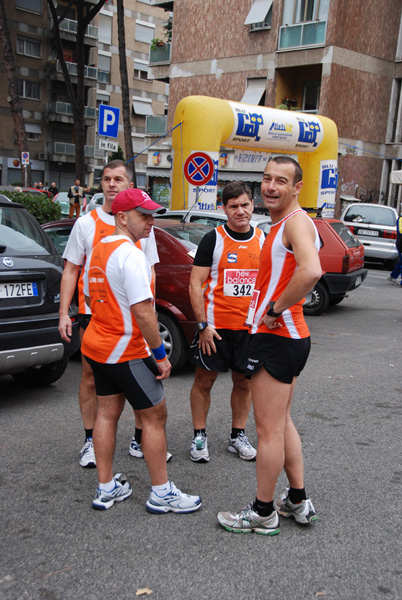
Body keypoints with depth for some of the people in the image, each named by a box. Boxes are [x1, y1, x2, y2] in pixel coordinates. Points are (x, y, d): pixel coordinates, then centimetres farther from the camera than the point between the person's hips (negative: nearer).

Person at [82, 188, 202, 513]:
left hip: (97, 344, 9)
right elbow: (142, 311, -24)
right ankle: (162, 493, 9)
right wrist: (161, 355, -17)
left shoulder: (98, 250, 10)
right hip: (126, 351, -9)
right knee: (155, 415, 2)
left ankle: (106, 487, 22)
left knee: (107, 413, 14)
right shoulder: (131, 254, -20)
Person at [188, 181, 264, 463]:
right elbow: (196, 284, -7)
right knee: (204, 380, 5)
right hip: (215, 326, -3)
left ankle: (238, 436, 26)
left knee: (244, 382, 11)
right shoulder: (213, 239, -5)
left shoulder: (264, 240, 6)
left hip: (249, 327, 3)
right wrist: (203, 324, -13)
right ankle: (199, 436, 19)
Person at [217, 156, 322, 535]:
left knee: (268, 429, 0)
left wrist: (275, 309, -24)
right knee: (281, 423, 19)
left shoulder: (296, 221, -15)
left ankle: (263, 514, 14)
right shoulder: (281, 225, 17)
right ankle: (298, 502, 30)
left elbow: (311, 272, -34)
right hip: (285, 337, 11)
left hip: (277, 337, -11)